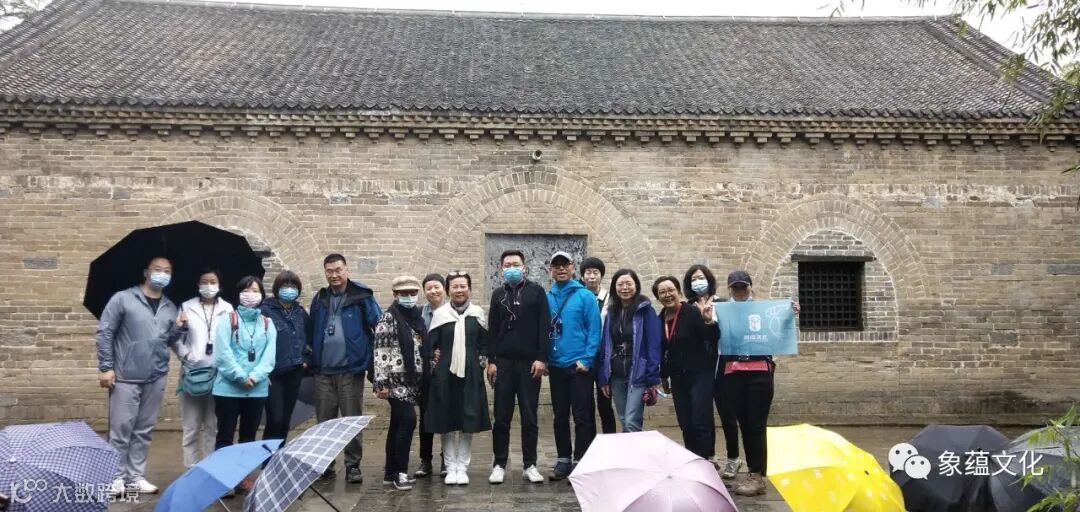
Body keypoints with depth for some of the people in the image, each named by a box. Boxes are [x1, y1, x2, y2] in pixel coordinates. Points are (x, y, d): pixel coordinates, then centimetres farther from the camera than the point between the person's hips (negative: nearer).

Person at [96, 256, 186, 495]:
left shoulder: (170, 308, 11)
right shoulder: (123, 299, -3)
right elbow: (104, 333, -5)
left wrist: (178, 328, -5)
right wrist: (105, 367, -10)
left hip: (156, 379, 5)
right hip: (126, 377, -5)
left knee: (144, 431, 10)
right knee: (121, 430, -1)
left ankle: (136, 477, 19)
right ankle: (116, 477, 12)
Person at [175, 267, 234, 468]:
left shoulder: (227, 309, 7)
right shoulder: (187, 307, 7)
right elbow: (177, 337, 5)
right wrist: (185, 355, -9)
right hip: (192, 372, 0)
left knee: (214, 426, 6)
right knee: (191, 426, 3)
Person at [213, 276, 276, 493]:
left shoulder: (267, 323, 9)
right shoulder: (228, 320, 0)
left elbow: (270, 355, 0)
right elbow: (223, 353, -9)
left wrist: (255, 377, -14)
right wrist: (241, 377, -15)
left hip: (257, 390, 3)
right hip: (228, 388, -3)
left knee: (249, 435, 11)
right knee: (225, 435, 3)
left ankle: (245, 475, 20)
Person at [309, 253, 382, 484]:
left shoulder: (362, 296, -5)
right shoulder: (319, 299, 10)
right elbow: (312, 333, 14)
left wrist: (370, 357, -8)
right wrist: (312, 359, 7)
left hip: (351, 369, -4)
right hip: (323, 371, 4)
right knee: (324, 421, 11)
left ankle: (353, 466, 11)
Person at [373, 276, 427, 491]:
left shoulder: (417, 316, 14)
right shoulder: (389, 318, -8)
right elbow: (380, 352, -13)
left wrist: (424, 375, 15)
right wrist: (381, 382, -18)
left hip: (412, 378, 7)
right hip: (396, 378, -7)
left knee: (398, 423, 11)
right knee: (408, 420, -14)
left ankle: (391, 471, 18)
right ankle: (400, 471, -5)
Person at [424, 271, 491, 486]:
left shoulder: (477, 313, 5)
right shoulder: (439, 314, 3)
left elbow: (485, 342, 12)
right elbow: (430, 343, 7)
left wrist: (482, 361, 1)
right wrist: (435, 361, -2)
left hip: (470, 374, 0)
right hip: (445, 374, 0)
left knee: (469, 422, 1)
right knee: (447, 422, 3)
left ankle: (462, 468, 11)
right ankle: (450, 467, 13)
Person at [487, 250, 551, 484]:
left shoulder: (536, 292, 3)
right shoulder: (498, 295, 12)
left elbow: (545, 327, -2)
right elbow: (493, 329, 11)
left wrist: (541, 358, -10)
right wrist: (491, 360, 2)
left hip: (530, 363, -2)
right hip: (503, 363, 2)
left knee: (529, 417, 3)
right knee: (501, 418, 4)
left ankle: (530, 465, 12)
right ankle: (499, 464, 12)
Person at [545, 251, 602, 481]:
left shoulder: (585, 296, -5)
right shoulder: (547, 298, 6)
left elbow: (594, 330, -8)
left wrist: (586, 359, -14)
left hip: (579, 366, -4)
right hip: (556, 366, 4)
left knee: (582, 416, 0)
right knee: (560, 416, 13)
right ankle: (563, 460, 24)